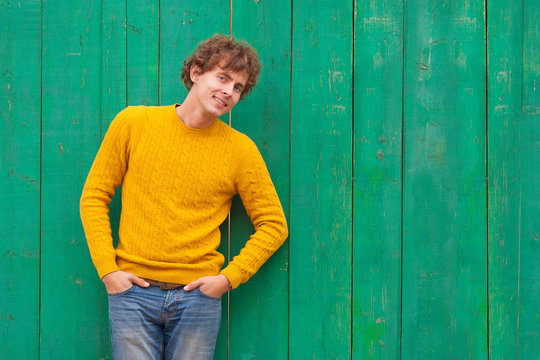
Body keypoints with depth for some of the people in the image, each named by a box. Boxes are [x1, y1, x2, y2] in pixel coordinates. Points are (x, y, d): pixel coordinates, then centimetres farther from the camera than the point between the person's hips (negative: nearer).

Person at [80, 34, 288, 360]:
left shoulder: (240, 149, 2)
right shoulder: (134, 123, 2)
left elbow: (274, 225, 6)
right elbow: (94, 198, 6)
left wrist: (229, 277, -4)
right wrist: (106, 269, -2)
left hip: (197, 294, 0)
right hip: (133, 288, 0)